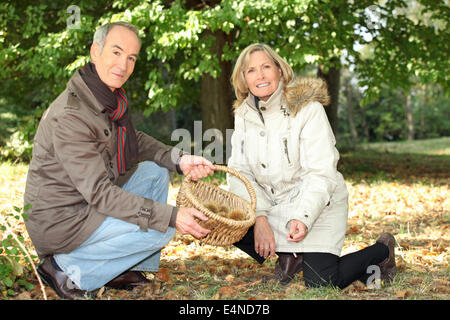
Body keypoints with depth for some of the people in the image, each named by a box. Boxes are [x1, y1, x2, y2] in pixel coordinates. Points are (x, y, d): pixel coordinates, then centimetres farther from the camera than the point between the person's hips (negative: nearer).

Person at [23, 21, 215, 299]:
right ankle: (69, 270, -3)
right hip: (60, 220, -9)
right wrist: (171, 216, -30)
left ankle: (126, 269, 12)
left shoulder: (112, 97, 2)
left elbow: (133, 141, 17)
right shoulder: (70, 115, -27)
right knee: (160, 230, -16)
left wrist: (178, 160, -3)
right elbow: (99, 192, -29)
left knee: (155, 171, 10)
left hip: (90, 201, 9)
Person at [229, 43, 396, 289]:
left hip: (316, 207, -5)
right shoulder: (244, 114, 0)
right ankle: (289, 256, 6)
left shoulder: (308, 109, -15)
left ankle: (381, 251, 13)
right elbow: (238, 172, -4)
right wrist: (259, 217, -19)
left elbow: (321, 174, -18)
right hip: (271, 206, 5)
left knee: (320, 285, -16)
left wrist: (303, 218, -33)